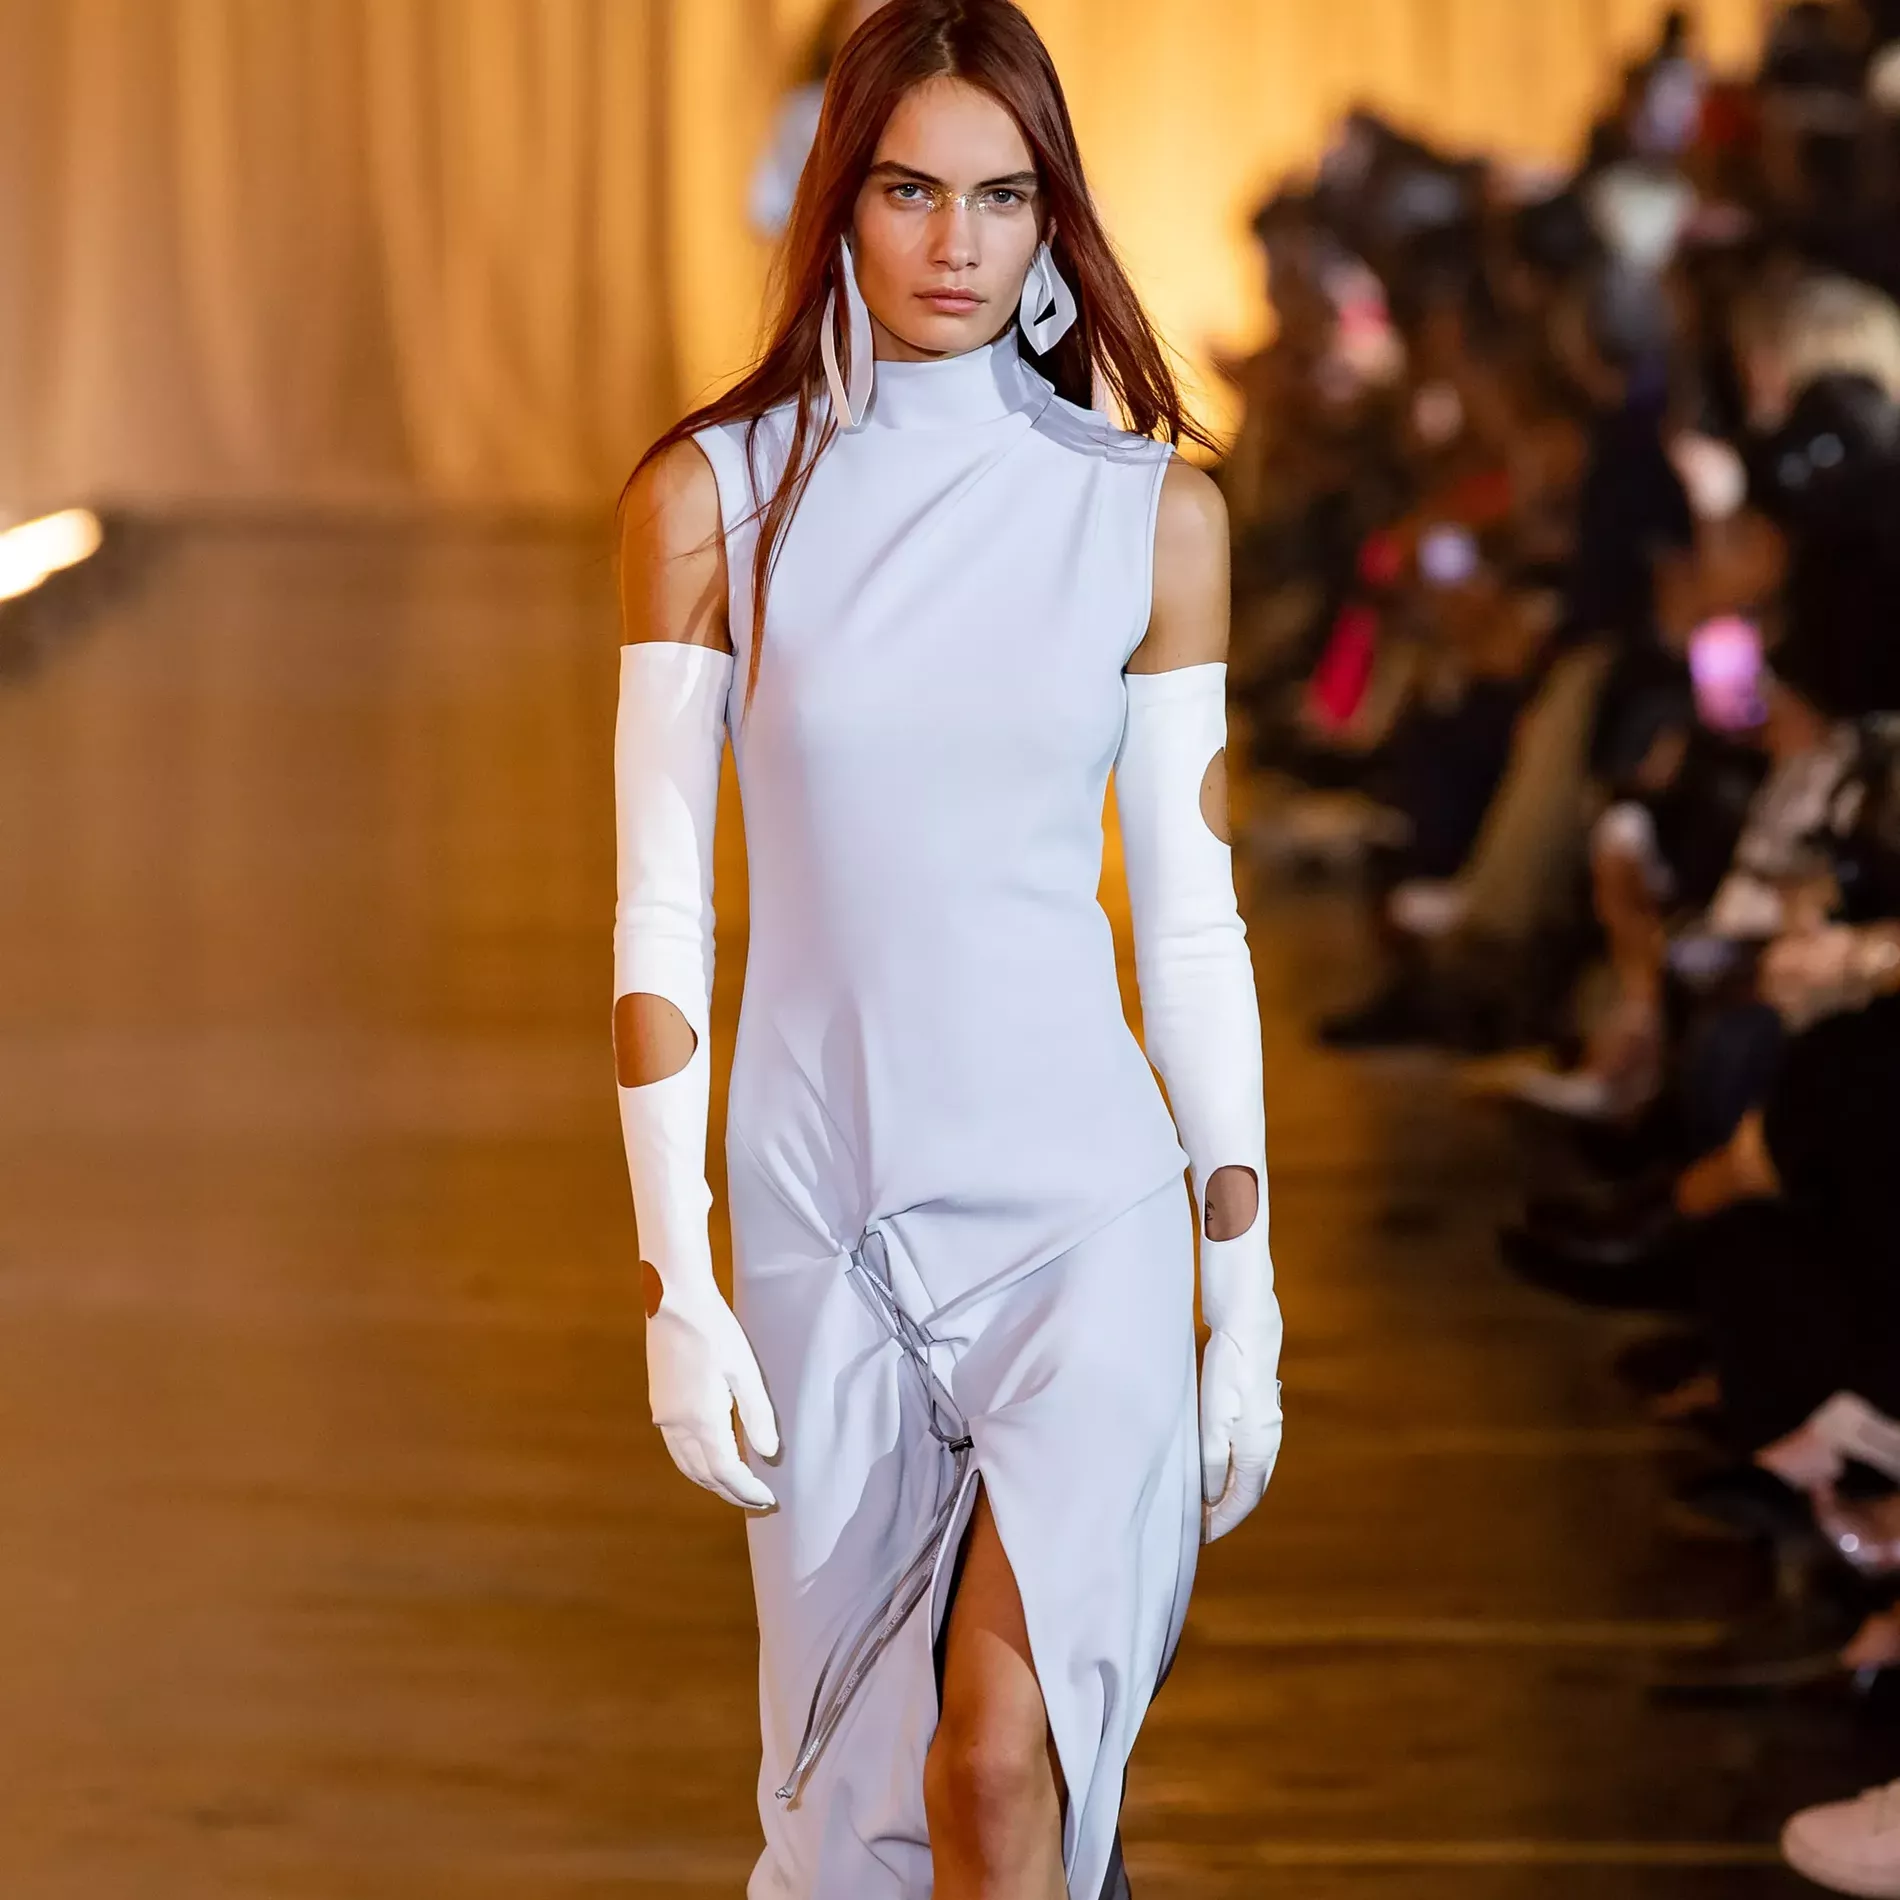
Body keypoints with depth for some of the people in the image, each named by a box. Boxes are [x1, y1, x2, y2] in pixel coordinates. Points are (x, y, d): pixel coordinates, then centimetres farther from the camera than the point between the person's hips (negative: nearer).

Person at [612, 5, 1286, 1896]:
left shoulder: (1150, 512, 2)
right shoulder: (711, 498, 0)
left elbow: (1191, 921, 6)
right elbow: (660, 918, 0)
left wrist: (1244, 1298, 6)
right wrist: (675, 1291, -5)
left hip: (1080, 1204, -1)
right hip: (820, 1225, 1)